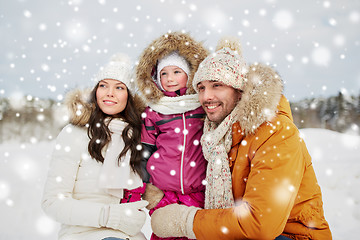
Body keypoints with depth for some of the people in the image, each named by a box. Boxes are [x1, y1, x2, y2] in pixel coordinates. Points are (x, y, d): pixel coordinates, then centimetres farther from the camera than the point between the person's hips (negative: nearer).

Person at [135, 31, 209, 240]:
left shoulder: (205, 106, 6)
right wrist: (145, 188, 7)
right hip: (162, 193, 0)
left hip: (199, 192, 0)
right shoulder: (152, 113, 6)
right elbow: (145, 152, 11)